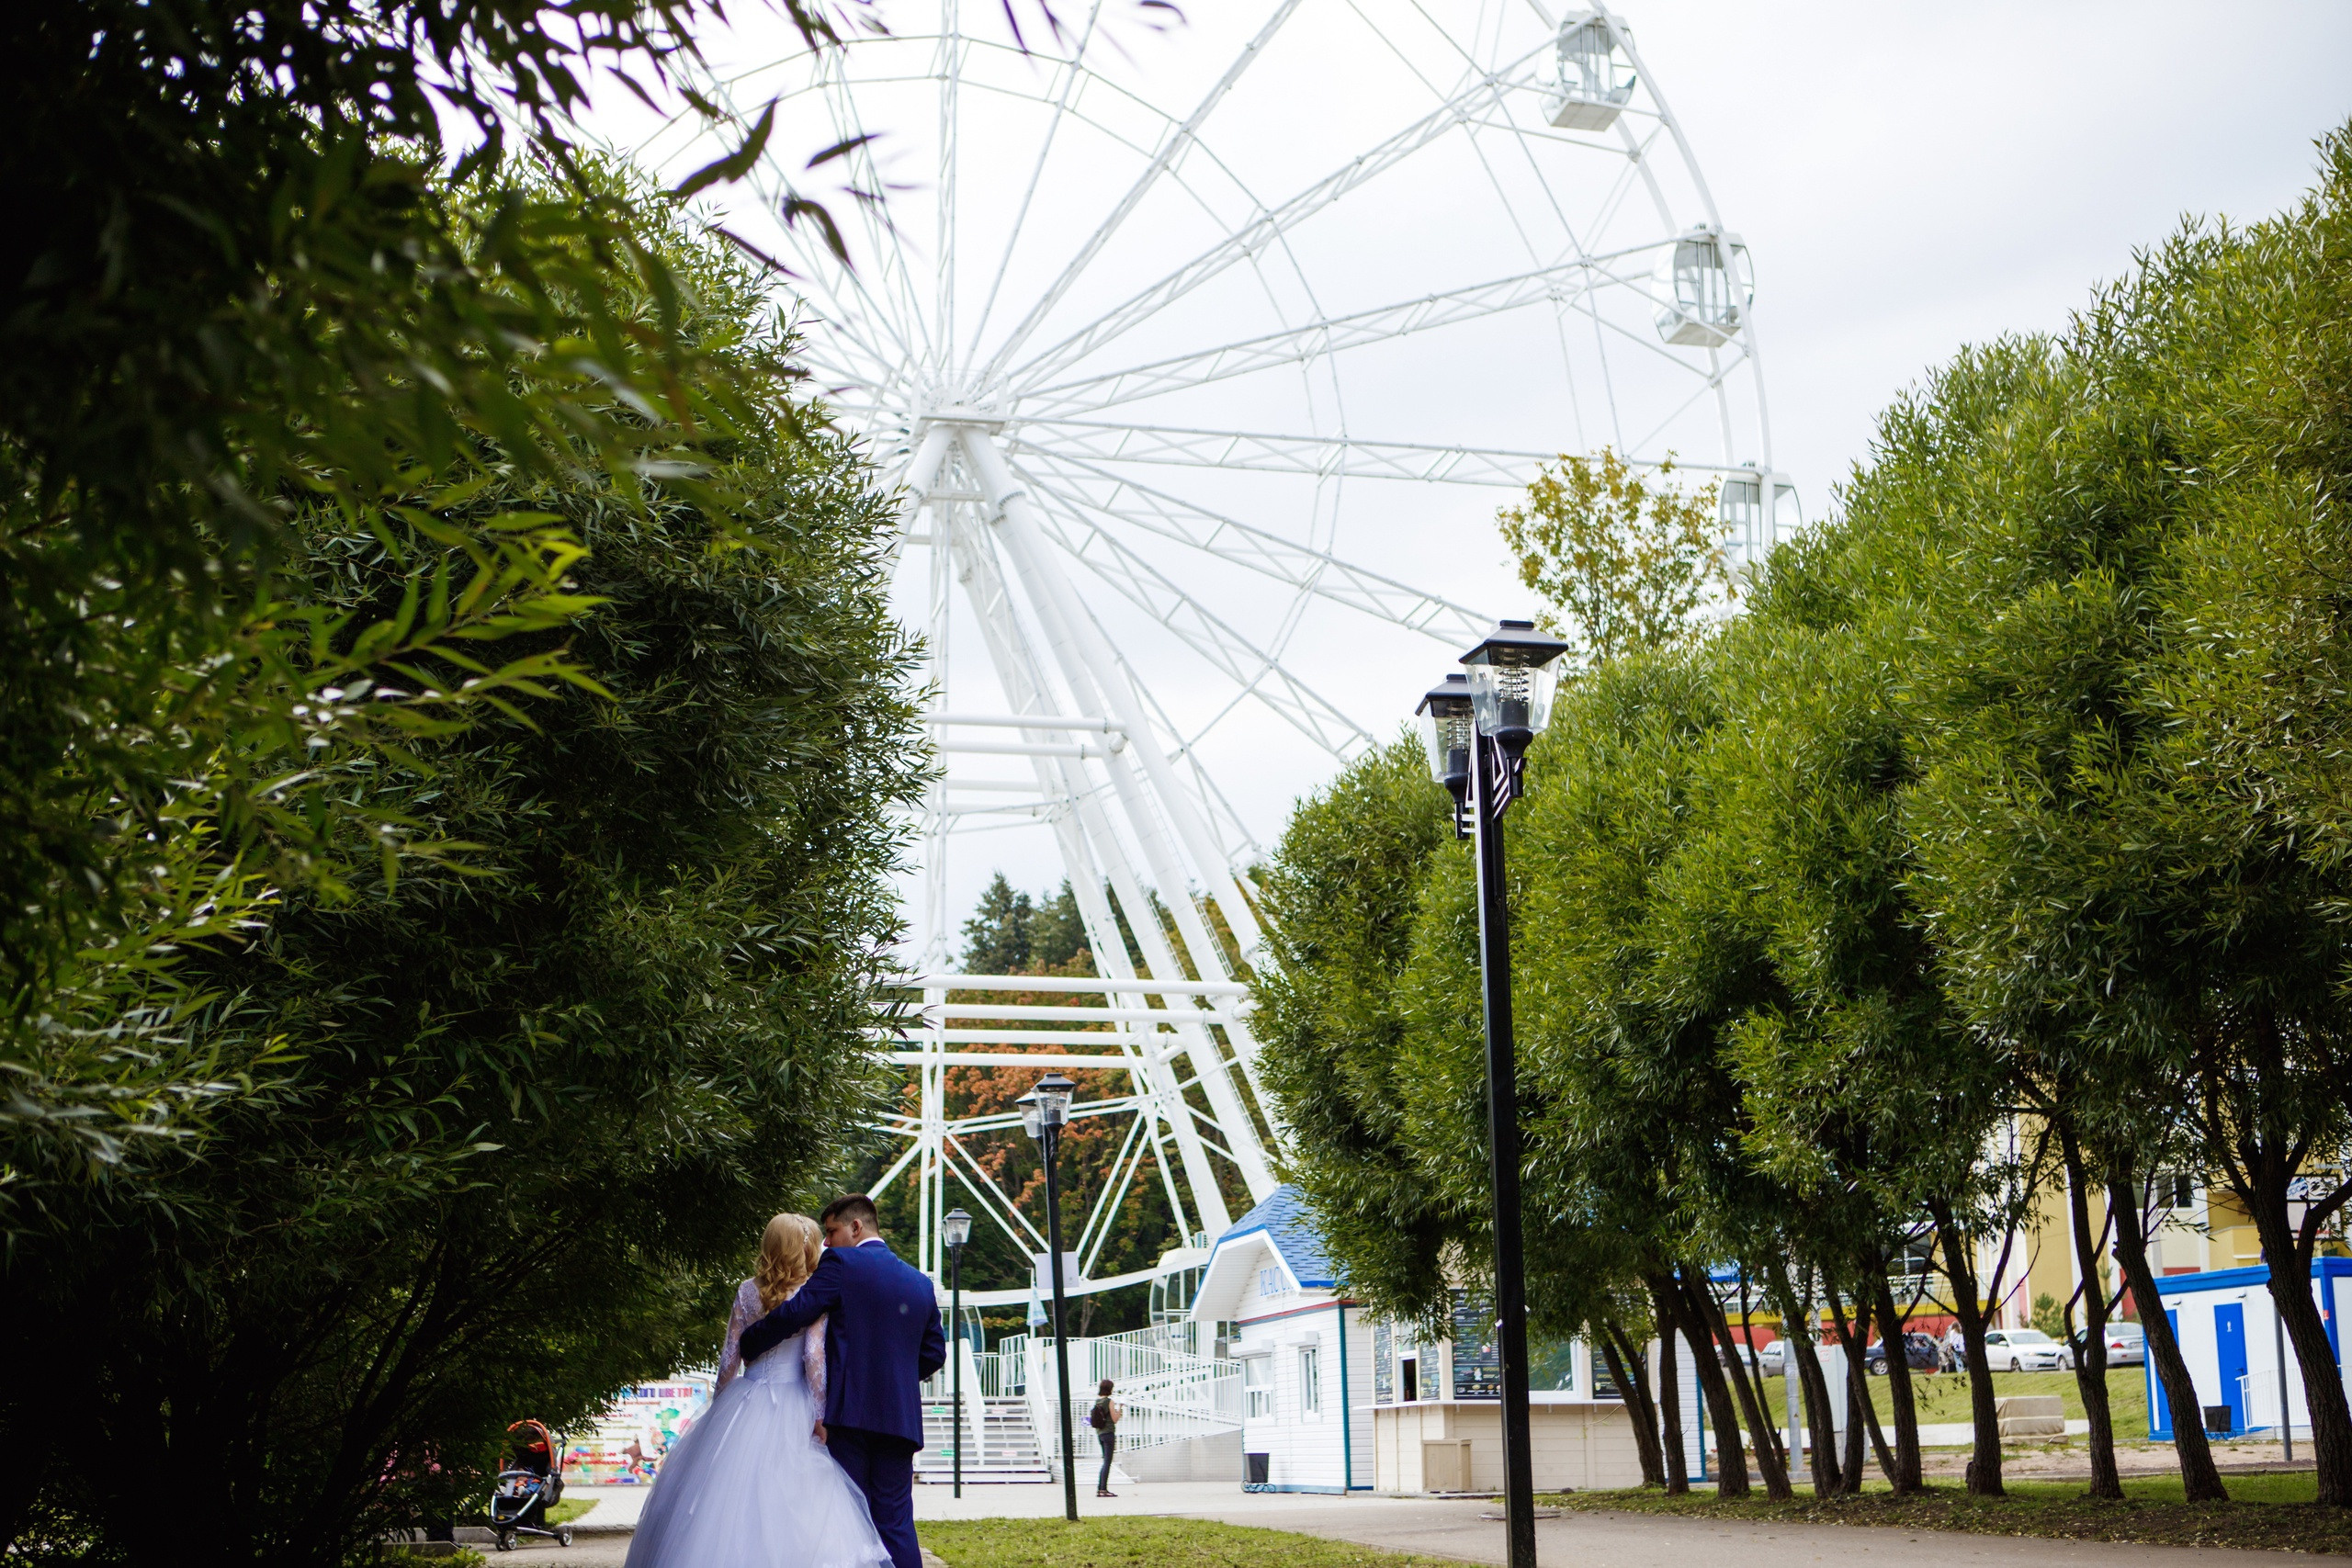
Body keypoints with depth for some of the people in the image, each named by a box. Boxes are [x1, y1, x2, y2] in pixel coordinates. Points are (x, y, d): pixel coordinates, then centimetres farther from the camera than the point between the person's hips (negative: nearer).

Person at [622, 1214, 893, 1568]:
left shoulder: (747, 1291, 4)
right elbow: (814, 1356, -11)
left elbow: (730, 1356, 4)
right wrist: (821, 1413, -8)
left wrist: (719, 1407, 15)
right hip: (792, 1407, -3)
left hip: (745, 1405, 3)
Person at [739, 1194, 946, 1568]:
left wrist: (747, 1346, 3)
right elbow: (934, 1353, 16)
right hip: (901, 1417, 5)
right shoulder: (921, 1282, 15)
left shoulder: (841, 1264, -3)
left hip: (849, 1410, -5)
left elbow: (795, 1313, -11)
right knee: (896, 1520, 6)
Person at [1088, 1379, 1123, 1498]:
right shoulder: (1109, 1401, -13)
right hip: (1108, 1433, -7)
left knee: (1105, 1461, 16)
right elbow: (1115, 1419, -14)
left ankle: (1099, 1488, 15)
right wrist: (1120, 1410, 1)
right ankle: (1103, 1489, -5)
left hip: (1099, 1434, 7)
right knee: (1107, 1461, -3)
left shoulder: (1097, 1401, 8)